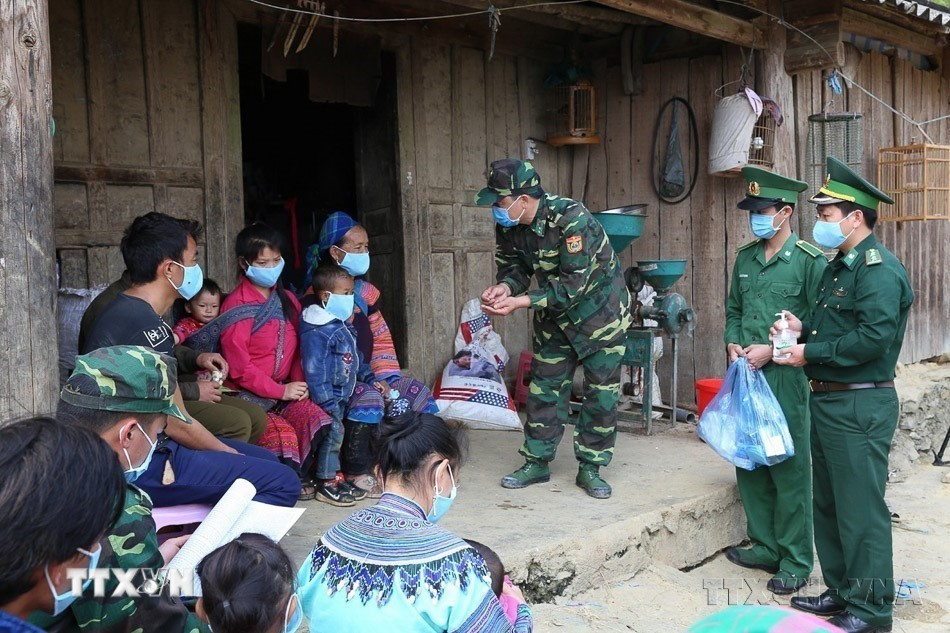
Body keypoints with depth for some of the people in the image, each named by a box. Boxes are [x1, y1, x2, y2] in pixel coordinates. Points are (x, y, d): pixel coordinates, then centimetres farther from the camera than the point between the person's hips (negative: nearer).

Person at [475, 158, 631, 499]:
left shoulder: (570, 218, -33)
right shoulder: (508, 226, -13)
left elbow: (574, 284, -34)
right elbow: (514, 266, 1)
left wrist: (520, 302, -37)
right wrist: (504, 287, -23)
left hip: (599, 308, -6)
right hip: (554, 313, 6)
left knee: (601, 391, 0)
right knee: (545, 386, 7)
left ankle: (590, 467, 12)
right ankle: (537, 462, 18)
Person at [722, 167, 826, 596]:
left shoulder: (809, 260, -8)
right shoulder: (745, 258, 11)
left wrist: (773, 350, -15)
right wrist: (733, 344, 2)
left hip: (785, 376, -6)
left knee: (789, 468, 0)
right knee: (749, 464, 12)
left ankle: (795, 561, 12)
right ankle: (764, 545, 27)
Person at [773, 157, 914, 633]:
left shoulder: (879, 270, -16)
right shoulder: (838, 267, 16)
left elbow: (873, 338, -26)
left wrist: (810, 353, -18)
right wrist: (803, 326, 7)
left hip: (860, 407, -10)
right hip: (827, 401, 10)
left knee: (860, 509, -2)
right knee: (828, 504, 17)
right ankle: (841, 590, 30)